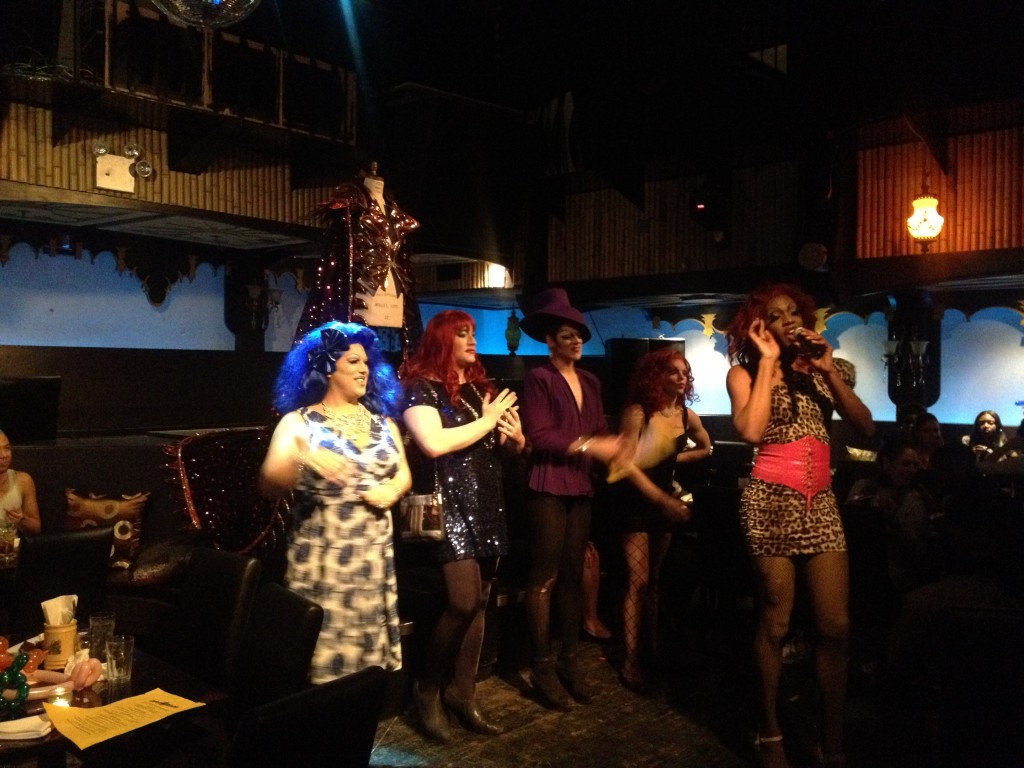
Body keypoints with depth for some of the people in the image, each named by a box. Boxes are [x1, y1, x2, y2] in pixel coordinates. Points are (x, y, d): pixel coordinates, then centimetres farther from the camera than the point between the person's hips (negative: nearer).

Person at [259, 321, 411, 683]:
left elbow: (404, 474, 15)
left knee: (372, 647, 9)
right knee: (324, 650, -2)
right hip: (322, 557, -4)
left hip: (374, 556, 4)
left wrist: (392, 490, -7)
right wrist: (302, 457, -33)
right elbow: (269, 485, -14)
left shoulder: (383, 422, 10)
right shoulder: (299, 422, -4)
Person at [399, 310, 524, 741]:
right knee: (463, 602, -14)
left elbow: (509, 446, 22)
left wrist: (516, 436, -1)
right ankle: (427, 688, 8)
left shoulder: (480, 387, 16)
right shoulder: (422, 386, -5)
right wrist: (486, 421, -13)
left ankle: (463, 695, 21)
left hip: (488, 506, 7)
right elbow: (434, 443, -22)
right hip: (452, 505, -7)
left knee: (479, 603, 9)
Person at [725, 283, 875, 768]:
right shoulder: (744, 372, 1)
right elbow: (752, 431, -18)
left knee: (836, 625, 2)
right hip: (771, 501, -4)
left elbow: (865, 428, 4)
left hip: (822, 503, 5)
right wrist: (768, 361, -10)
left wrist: (830, 371, -3)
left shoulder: (821, 368, 14)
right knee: (775, 624, 3)